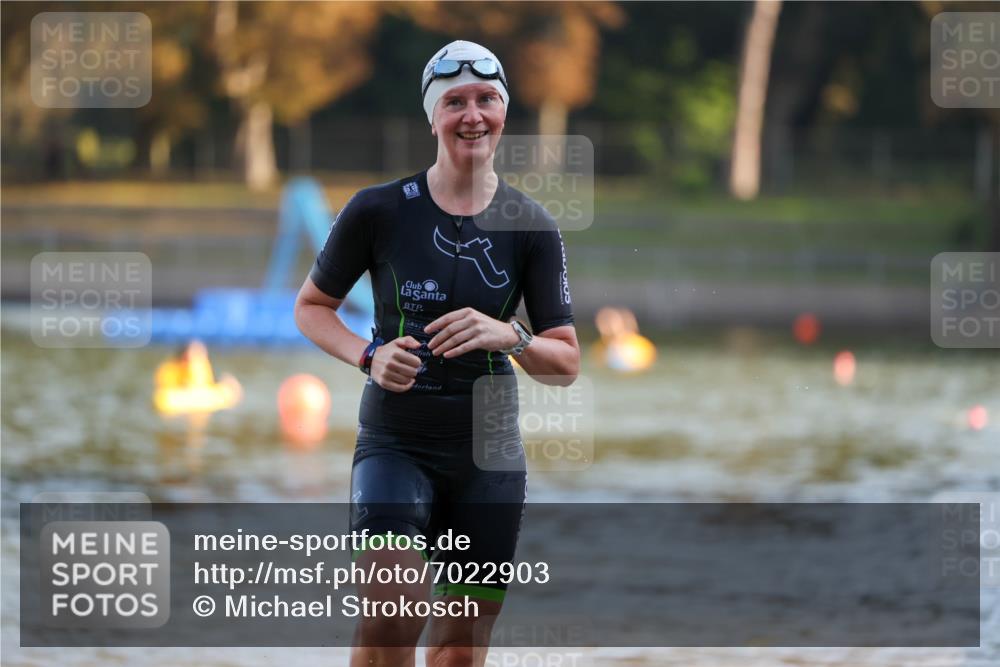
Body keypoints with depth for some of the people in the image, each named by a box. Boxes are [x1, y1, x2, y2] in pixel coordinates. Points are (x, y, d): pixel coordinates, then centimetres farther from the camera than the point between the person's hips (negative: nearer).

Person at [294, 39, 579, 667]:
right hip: (395, 443, -3)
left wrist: (508, 336, -19)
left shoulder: (530, 226, 1)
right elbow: (311, 305, 8)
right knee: (393, 606, -27)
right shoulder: (380, 209, -5)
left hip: (489, 454, 3)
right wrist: (369, 356, -10)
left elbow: (566, 364, 2)